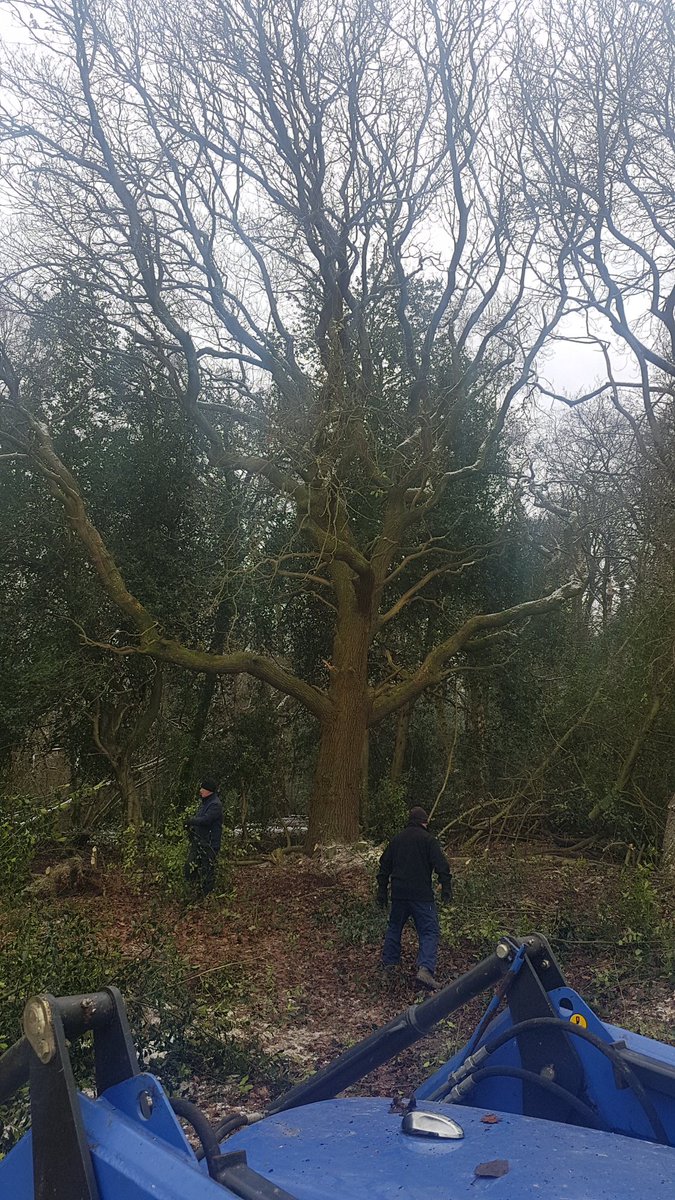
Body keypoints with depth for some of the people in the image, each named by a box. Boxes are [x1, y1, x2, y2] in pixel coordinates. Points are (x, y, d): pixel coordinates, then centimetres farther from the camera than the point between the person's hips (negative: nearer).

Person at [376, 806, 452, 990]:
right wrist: (446, 890, -8)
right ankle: (425, 969, -19)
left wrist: (382, 891, 24)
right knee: (429, 931, -3)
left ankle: (388, 964, 29)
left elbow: (384, 866, 18)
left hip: (398, 894, 5)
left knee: (394, 927, 22)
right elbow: (441, 865, -11)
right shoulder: (427, 839, -4)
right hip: (421, 895, -5)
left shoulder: (396, 839, 13)